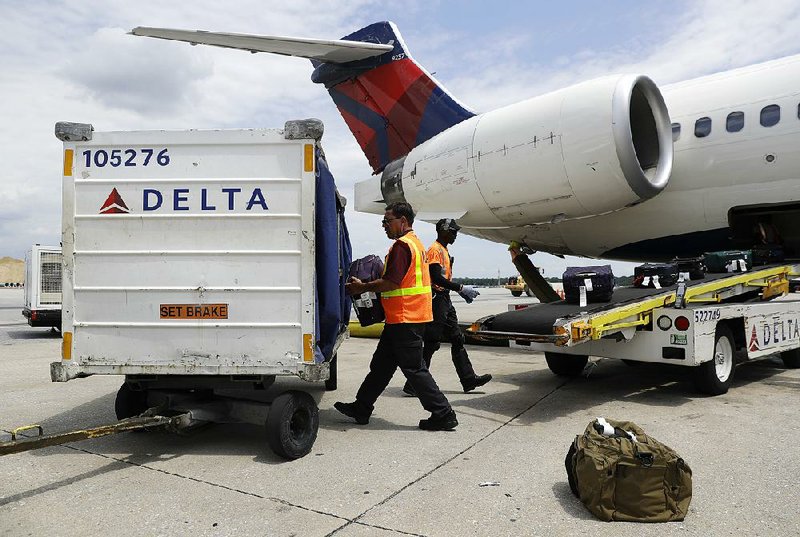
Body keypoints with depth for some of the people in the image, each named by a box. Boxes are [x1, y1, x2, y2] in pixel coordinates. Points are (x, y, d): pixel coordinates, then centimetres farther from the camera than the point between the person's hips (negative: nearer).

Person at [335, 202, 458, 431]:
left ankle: (443, 414, 5)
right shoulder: (415, 242, 17)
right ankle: (361, 409, 26)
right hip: (410, 316, 11)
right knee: (381, 364, 16)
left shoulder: (402, 244, -16)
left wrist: (362, 287, -9)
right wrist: (367, 286, 17)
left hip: (404, 319, -11)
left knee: (414, 369, -3)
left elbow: (391, 282, -23)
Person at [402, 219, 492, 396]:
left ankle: (468, 379, 18)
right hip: (436, 299, -10)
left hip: (445, 300, 10)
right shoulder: (434, 250, -12)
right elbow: (437, 278, -23)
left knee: (457, 340, 12)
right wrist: (461, 288, -21)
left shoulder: (444, 250, 19)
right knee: (431, 343, -8)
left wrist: (462, 291, 13)